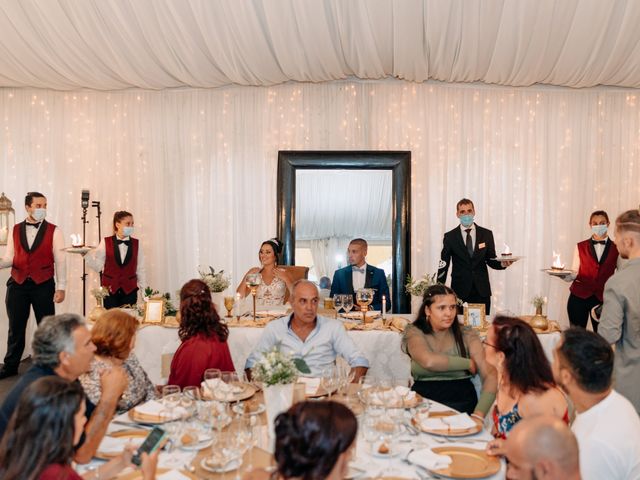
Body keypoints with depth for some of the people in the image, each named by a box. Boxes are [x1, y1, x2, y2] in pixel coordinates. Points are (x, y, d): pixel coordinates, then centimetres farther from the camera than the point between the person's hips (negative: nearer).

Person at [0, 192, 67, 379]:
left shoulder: (53, 231, -1)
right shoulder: (15, 230, 7)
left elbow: (60, 261, -3)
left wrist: (61, 287, -7)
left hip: (43, 285, -2)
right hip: (18, 284, 2)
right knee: (16, 328, 11)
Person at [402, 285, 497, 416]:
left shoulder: (467, 335, 5)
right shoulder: (414, 333, 4)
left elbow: (490, 376, -5)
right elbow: (429, 361, -16)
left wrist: (479, 414, -20)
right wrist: (468, 363, -5)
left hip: (461, 402, 0)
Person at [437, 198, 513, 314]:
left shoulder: (486, 234, 6)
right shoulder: (450, 237, 2)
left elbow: (490, 260, 10)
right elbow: (443, 264, 2)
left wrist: (502, 264, -12)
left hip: (482, 290, 1)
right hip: (460, 290, -1)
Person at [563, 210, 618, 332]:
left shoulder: (616, 249, 4)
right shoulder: (581, 247, 6)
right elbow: (575, 272, 5)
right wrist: (567, 276, -17)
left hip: (603, 299, 0)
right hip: (579, 296, 0)